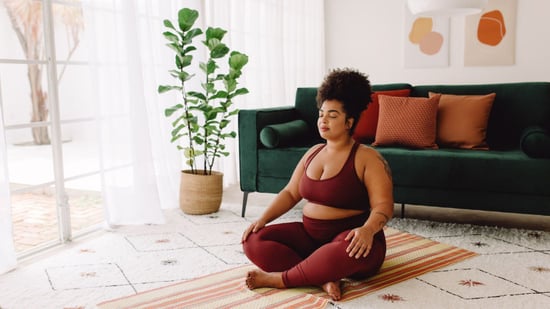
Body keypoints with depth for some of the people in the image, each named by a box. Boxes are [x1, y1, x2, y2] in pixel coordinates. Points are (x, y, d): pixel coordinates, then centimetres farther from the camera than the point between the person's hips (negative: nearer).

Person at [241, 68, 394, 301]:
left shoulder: (367, 158, -9)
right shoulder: (313, 152, 10)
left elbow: (383, 206, -17)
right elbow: (290, 193, 12)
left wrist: (367, 230, -38)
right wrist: (262, 219, -3)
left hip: (349, 238, -6)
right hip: (309, 235, 6)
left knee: (347, 250, -42)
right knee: (253, 240, -14)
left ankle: (281, 279, -22)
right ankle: (323, 279, -24)